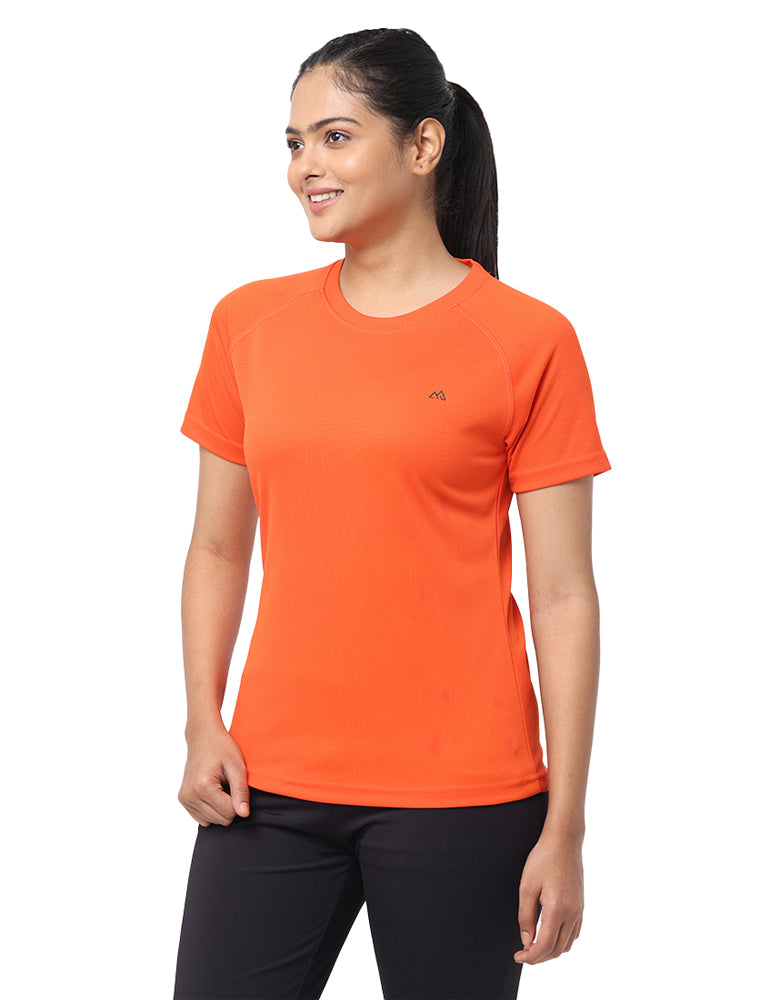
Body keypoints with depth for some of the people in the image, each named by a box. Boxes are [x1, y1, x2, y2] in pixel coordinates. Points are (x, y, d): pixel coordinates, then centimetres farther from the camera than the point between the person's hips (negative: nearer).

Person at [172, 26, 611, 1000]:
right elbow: (218, 549, 13)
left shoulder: (528, 341, -4)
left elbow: (563, 594, -5)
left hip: (460, 798, -3)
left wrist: (565, 828, -7)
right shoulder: (248, 323, 8)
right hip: (272, 785, 3)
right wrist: (203, 725, -1)